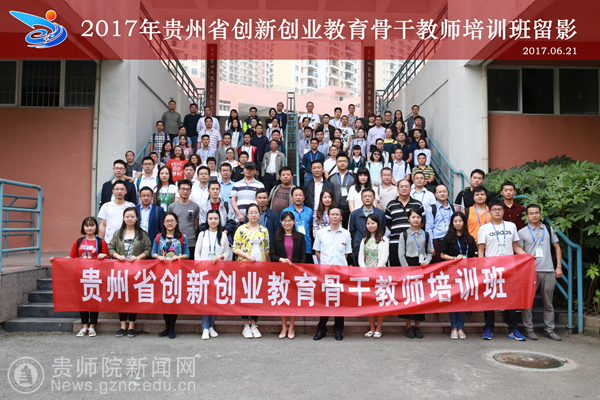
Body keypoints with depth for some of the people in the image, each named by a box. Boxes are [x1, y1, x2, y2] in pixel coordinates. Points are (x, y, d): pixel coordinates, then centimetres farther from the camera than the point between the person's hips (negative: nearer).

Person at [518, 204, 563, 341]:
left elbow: (557, 248, 15)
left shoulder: (548, 229, 12)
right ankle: (529, 329, 10)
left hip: (548, 270, 2)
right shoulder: (522, 232, 4)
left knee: (548, 302, 9)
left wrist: (559, 267, 7)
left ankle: (549, 329, 18)